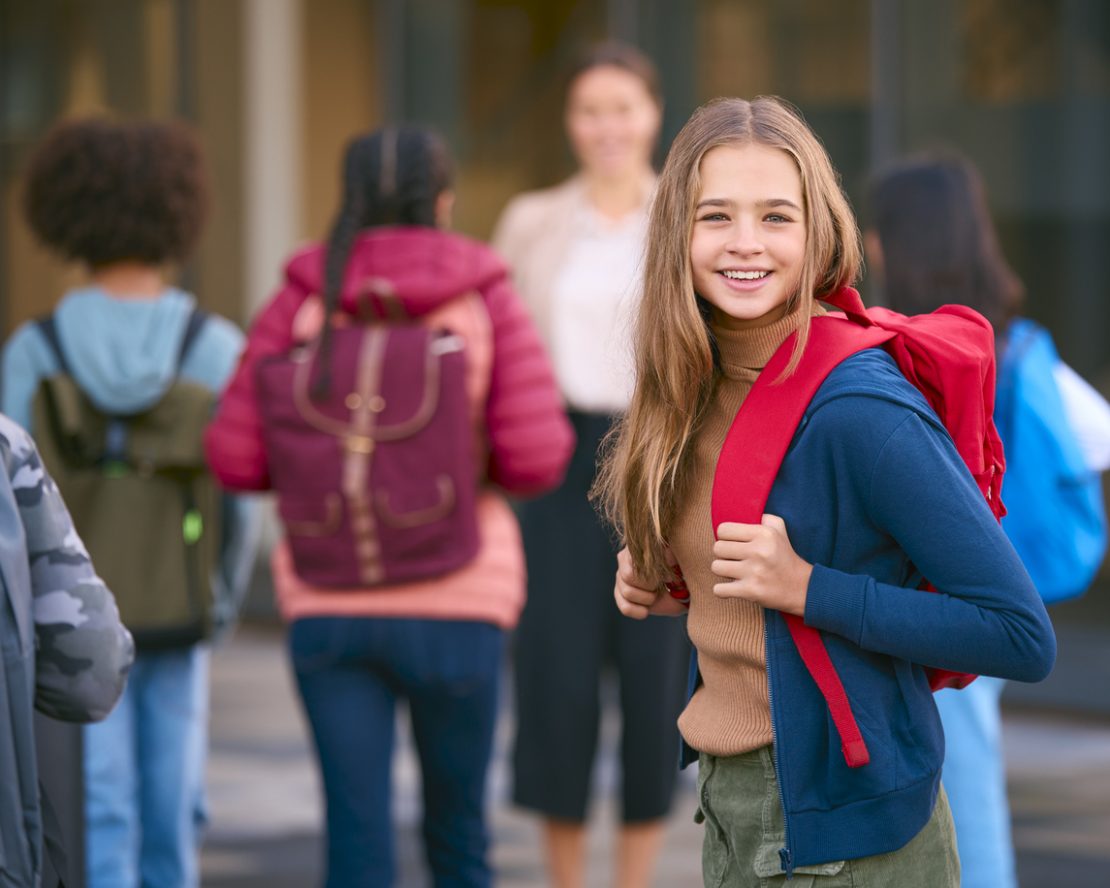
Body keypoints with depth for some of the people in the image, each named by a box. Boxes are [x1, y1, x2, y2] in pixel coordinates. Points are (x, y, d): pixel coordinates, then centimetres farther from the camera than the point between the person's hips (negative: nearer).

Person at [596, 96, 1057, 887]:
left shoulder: (862, 411, -20)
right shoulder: (696, 385, 2)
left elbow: (1025, 639, -21)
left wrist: (808, 588, -23)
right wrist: (668, 585, 1)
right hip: (729, 804, 7)